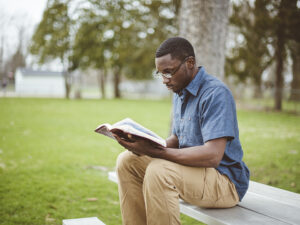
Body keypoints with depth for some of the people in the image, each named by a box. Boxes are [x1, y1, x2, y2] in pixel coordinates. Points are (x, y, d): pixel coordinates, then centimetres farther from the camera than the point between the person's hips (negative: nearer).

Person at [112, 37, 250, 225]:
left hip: (226, 181, -9)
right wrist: (148, 145, -6)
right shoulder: (180, 93, 10)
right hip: (192, 168, 9)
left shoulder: (216, 93, -20)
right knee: (127, 161, 1)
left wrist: (153, 151, -31)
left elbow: (212, 156, -29)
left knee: (158, 170, -33)